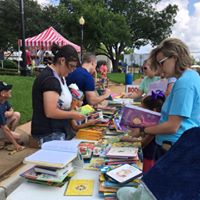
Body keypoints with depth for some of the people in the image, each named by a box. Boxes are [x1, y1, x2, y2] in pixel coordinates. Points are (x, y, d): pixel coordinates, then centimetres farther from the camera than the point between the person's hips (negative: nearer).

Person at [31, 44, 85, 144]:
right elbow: (51, 112, -25)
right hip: (49, 134, -10)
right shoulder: (50, 79, -20)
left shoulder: (57, 76, 11)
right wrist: (73, 115, -13)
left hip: (57, 131, 10)